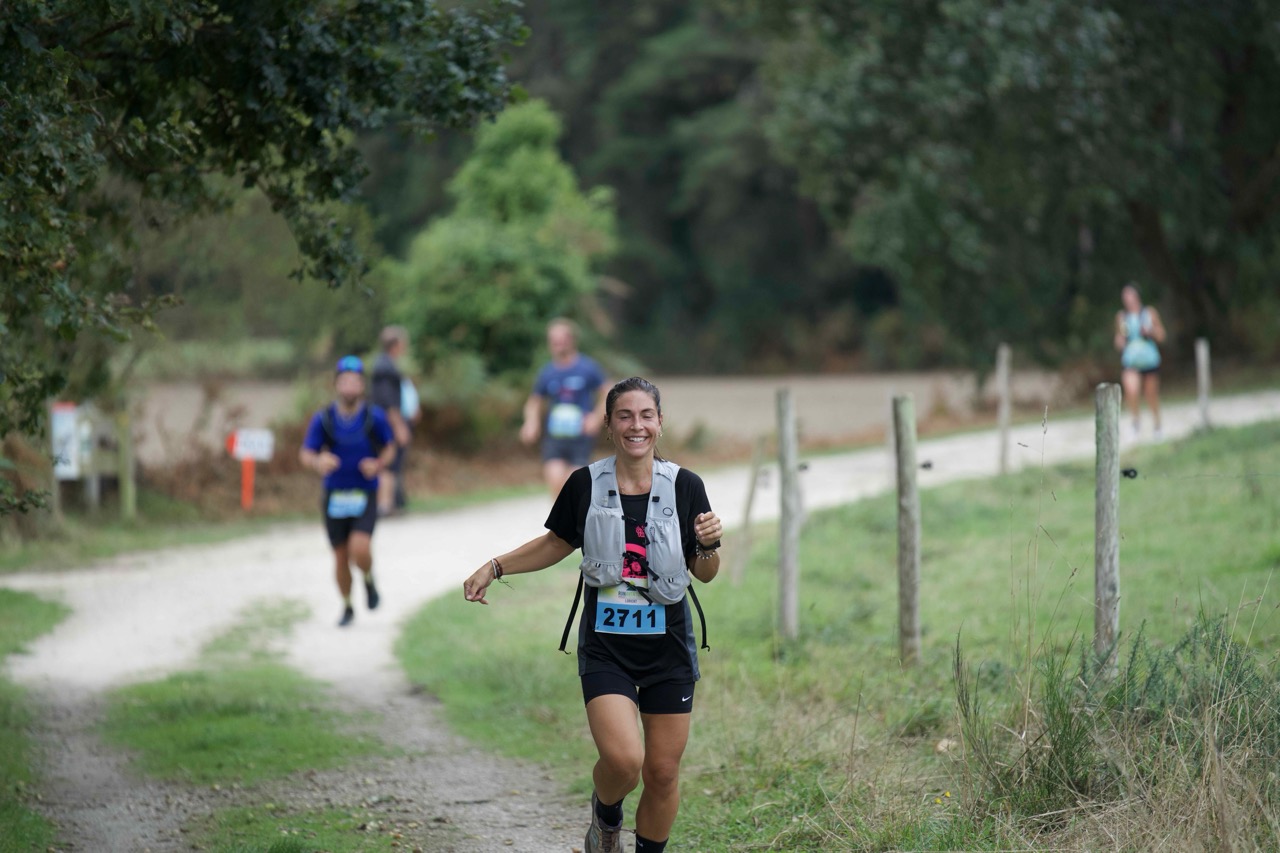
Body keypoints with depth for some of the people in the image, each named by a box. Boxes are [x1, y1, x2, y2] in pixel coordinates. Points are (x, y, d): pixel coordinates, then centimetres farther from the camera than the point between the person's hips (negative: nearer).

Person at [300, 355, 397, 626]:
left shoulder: (374, 417, -8)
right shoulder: (323, 419, -8)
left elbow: (390, 448, 7)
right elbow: (305, 454, -7)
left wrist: (378, 465, -14)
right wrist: (318, 462, -30)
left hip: (365, 495, -1)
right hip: (335, 495, 1)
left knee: (360, 548, -21)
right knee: (341, 557, 7)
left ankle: (369, 580, 13)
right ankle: (347, 608, 30)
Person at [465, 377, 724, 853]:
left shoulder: (684, 486, -4)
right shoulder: (586, 485, -5)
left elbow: (704, 574, 4)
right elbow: (557, 544, 14)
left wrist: (710, 544, -16)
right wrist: (494, 568, 7)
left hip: (668, 648, 1)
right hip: (605, 648, -1)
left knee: (662, 772, 4)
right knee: (622, 760, -19)